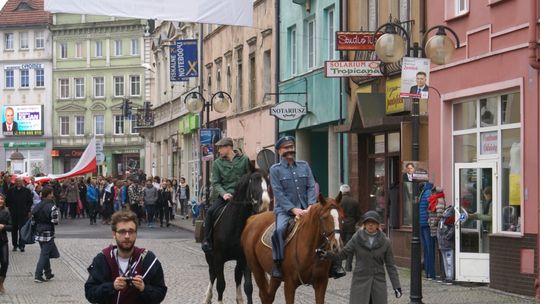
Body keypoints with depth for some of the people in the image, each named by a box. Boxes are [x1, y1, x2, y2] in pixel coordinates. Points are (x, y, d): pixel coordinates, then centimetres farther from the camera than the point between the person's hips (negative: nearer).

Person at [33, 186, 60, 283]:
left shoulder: (37, 206, 4)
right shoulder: (52, 207, -16)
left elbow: (34, 219, 6)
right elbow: (55, 221, -15)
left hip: (39, 233, 7)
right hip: (48, 234, -7)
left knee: (45, 253, 19)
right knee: (44, 255, -2)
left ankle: (48, 274, 26)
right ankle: (38, 276, -5)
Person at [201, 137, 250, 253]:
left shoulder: (244, 160, 4)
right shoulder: (217, 163, 6)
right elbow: (215, 183, 3)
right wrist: (224, 193, -15)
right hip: (224, 193, 0)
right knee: (210, 212, -22)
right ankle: (207, 240, -13)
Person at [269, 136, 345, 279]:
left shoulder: (304, 166, 15)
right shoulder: (275, 170, 3)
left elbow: (311, 187, 7)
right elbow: (278, 193, -7)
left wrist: (310, 206, -10)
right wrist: (293, 209, -17)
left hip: (305, 209, 3)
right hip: (285, 209, -3)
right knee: (279, 229, -34)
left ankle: (333, 263, -8)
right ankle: (277, 263, -26)